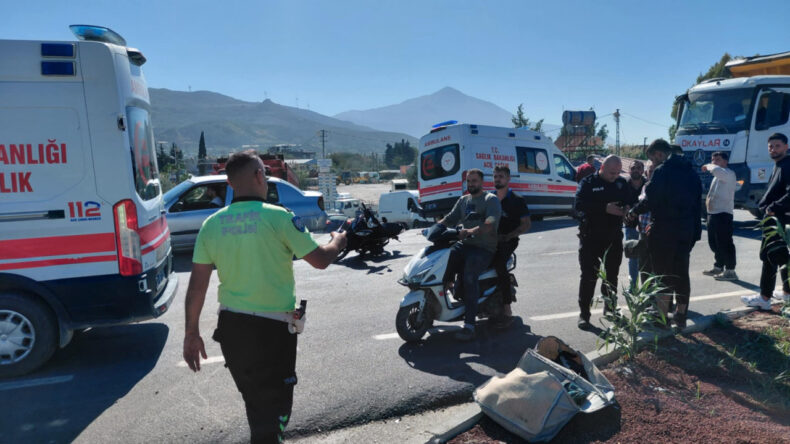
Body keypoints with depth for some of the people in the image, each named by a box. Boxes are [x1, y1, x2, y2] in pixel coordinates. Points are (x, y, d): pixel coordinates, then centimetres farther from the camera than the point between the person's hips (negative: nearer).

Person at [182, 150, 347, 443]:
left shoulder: (212, 224, -1)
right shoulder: (278, 217, -14)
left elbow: (197, 285, 0)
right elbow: (320, 259, -8)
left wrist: (191, 333, 10)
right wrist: (338, 241, 13)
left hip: (230, 327, 5)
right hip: (272, 328, -5)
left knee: (254, 401, 26)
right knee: (273, 407, 9)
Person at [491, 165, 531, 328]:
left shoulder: (517, 200, 2)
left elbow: (527, 224, -1)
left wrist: (508, 236, -14)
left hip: (508, 241, -6)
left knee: (498, 262, -33)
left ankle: (507, 310, -29)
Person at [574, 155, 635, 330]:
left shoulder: (621, 183, 8)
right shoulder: (588, 183, -6)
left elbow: (631, 201, 13)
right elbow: (579, 205, -18)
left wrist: (627, 208, -12)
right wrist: (605, 208, -26)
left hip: (614, 237, 4)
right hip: (591, 237, -4)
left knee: (612, 275, 15)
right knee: (589, 276, -1)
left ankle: (610, 309, 30)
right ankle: (584, 314, 6)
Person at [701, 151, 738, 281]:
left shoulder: (729, 174, -11)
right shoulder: (718, 176, 22)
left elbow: (716, 170, -33)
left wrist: (709, 166, -12)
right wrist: (709, 199, 15)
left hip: (723, 213, -10)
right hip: (713, 212, 10)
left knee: (724, 243, -8)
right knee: (714, 242, 16)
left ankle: (730, 271, -3)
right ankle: (718, 267, 27)